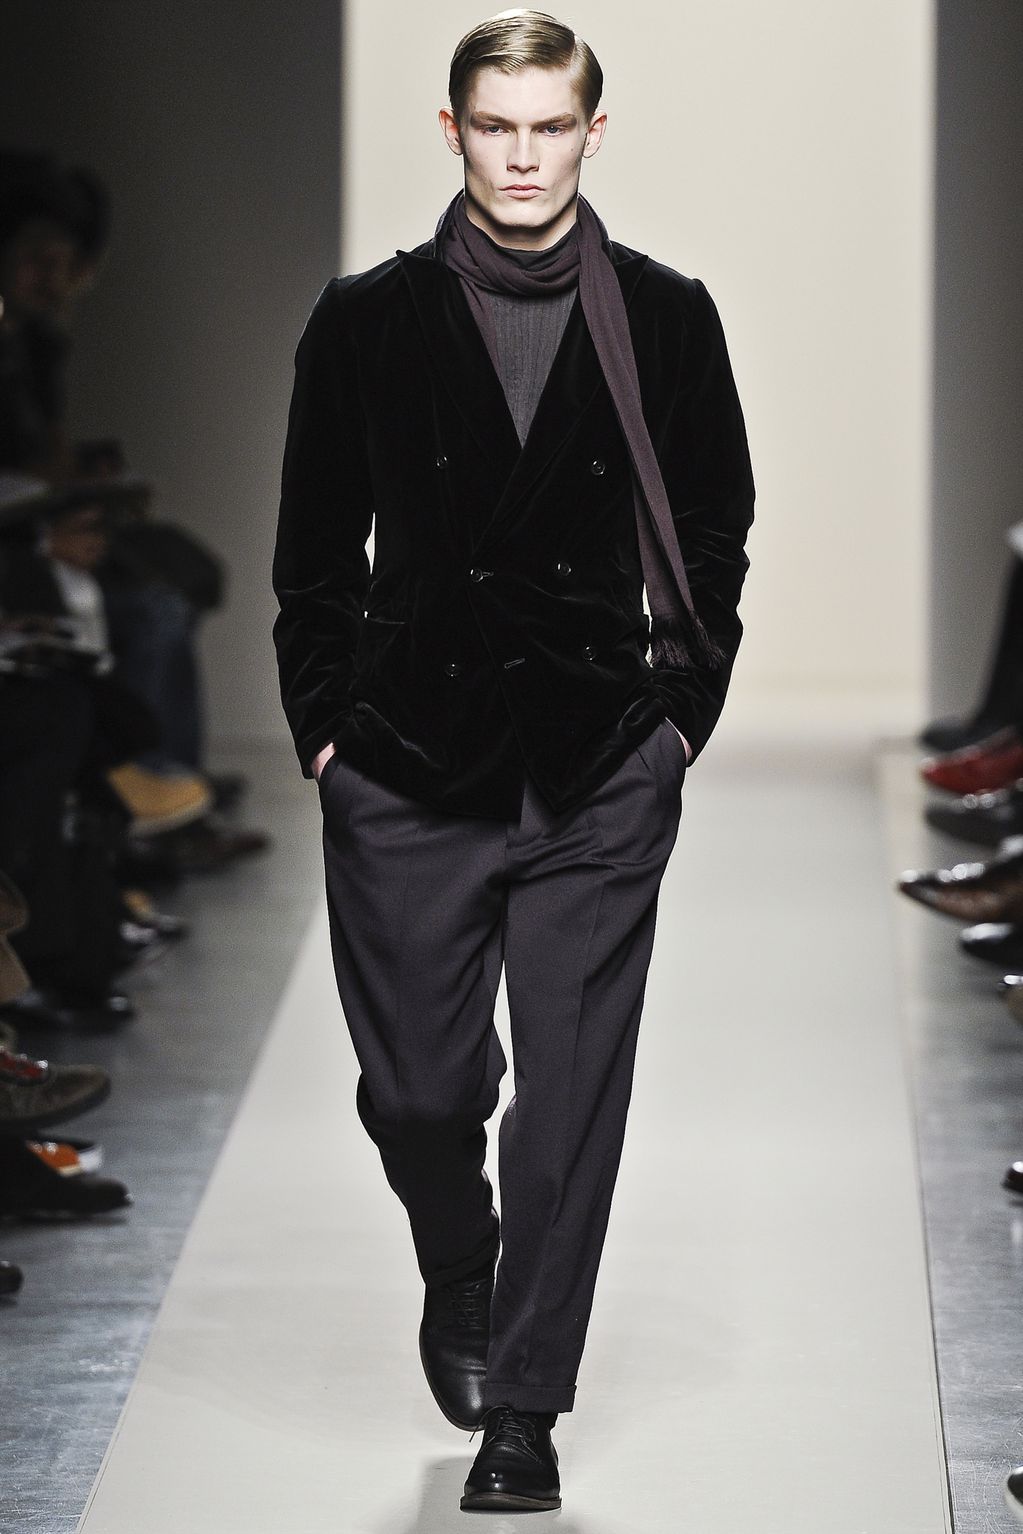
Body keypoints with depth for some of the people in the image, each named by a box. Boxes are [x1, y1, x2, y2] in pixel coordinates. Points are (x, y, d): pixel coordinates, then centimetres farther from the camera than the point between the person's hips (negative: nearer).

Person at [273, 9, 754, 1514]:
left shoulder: (665, 318, 4)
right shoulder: (368, 320, 3)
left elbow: (714, 533, 11)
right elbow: (315, 547, 8)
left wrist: (681, 713, 4)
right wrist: (327, 726, 1)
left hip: (601, 780, 0)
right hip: (410, 773, 0)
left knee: (572, 1096, -1)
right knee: (418, 1086, 2)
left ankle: (524, 1406, 8)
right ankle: (461, 1274, 34)